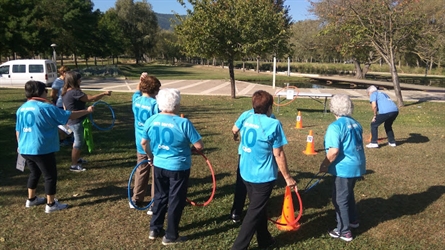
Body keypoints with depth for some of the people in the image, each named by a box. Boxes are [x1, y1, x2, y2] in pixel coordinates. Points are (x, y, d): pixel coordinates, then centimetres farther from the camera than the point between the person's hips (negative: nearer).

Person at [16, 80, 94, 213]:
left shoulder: (21, 109, 6)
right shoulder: (45, 107, -17)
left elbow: (18, 130, 14)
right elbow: (70, 115, -13)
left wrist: (20, 145, 28)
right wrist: (87, 111, -1)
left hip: (25, 149, 8)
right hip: (41, 150, -8)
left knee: (35, 173, 26)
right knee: (50, 176, 7)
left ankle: (31, 199, 38)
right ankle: (51, 204, 15)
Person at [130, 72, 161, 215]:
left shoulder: (136, 100, -1)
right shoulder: (155, 104, -21)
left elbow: (138, 91, 23)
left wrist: (141, 79, 10)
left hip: (140, 145, 7)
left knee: (141, 172, 21)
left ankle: (136, 200, 32)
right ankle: (154, 206, 12)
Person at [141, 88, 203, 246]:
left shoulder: (151, 121, -5)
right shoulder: (183, 123, -21)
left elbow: (143, 142, 8)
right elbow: (199, 146, -19)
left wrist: (151, 156, 25)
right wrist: (193, 148, 5)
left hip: (159, 165, 5)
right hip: (179, 168, -5)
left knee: (160, 197, 23)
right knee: (175, 201, 10)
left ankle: (154, 229, 35)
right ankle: (170, 237, 22)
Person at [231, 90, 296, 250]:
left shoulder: (247, 121, 3)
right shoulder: (273, 124, -17)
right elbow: (278, 154, -15)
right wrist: (287, 177, -6)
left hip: (246, 173, 7)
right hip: (263, 176, -7)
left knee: (258, 208, 22)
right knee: (254, 213, 4)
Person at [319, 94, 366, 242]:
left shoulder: (335, 126, -20)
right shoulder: (355, 123, 6)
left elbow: (334, 151, -26)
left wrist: (325, 165, -11)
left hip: (344, 168, -8)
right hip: (358, 165, 9)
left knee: (339, 199, 6)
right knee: (348, 194, 27)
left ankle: (344, 231, 15)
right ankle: (353, 220, 44)